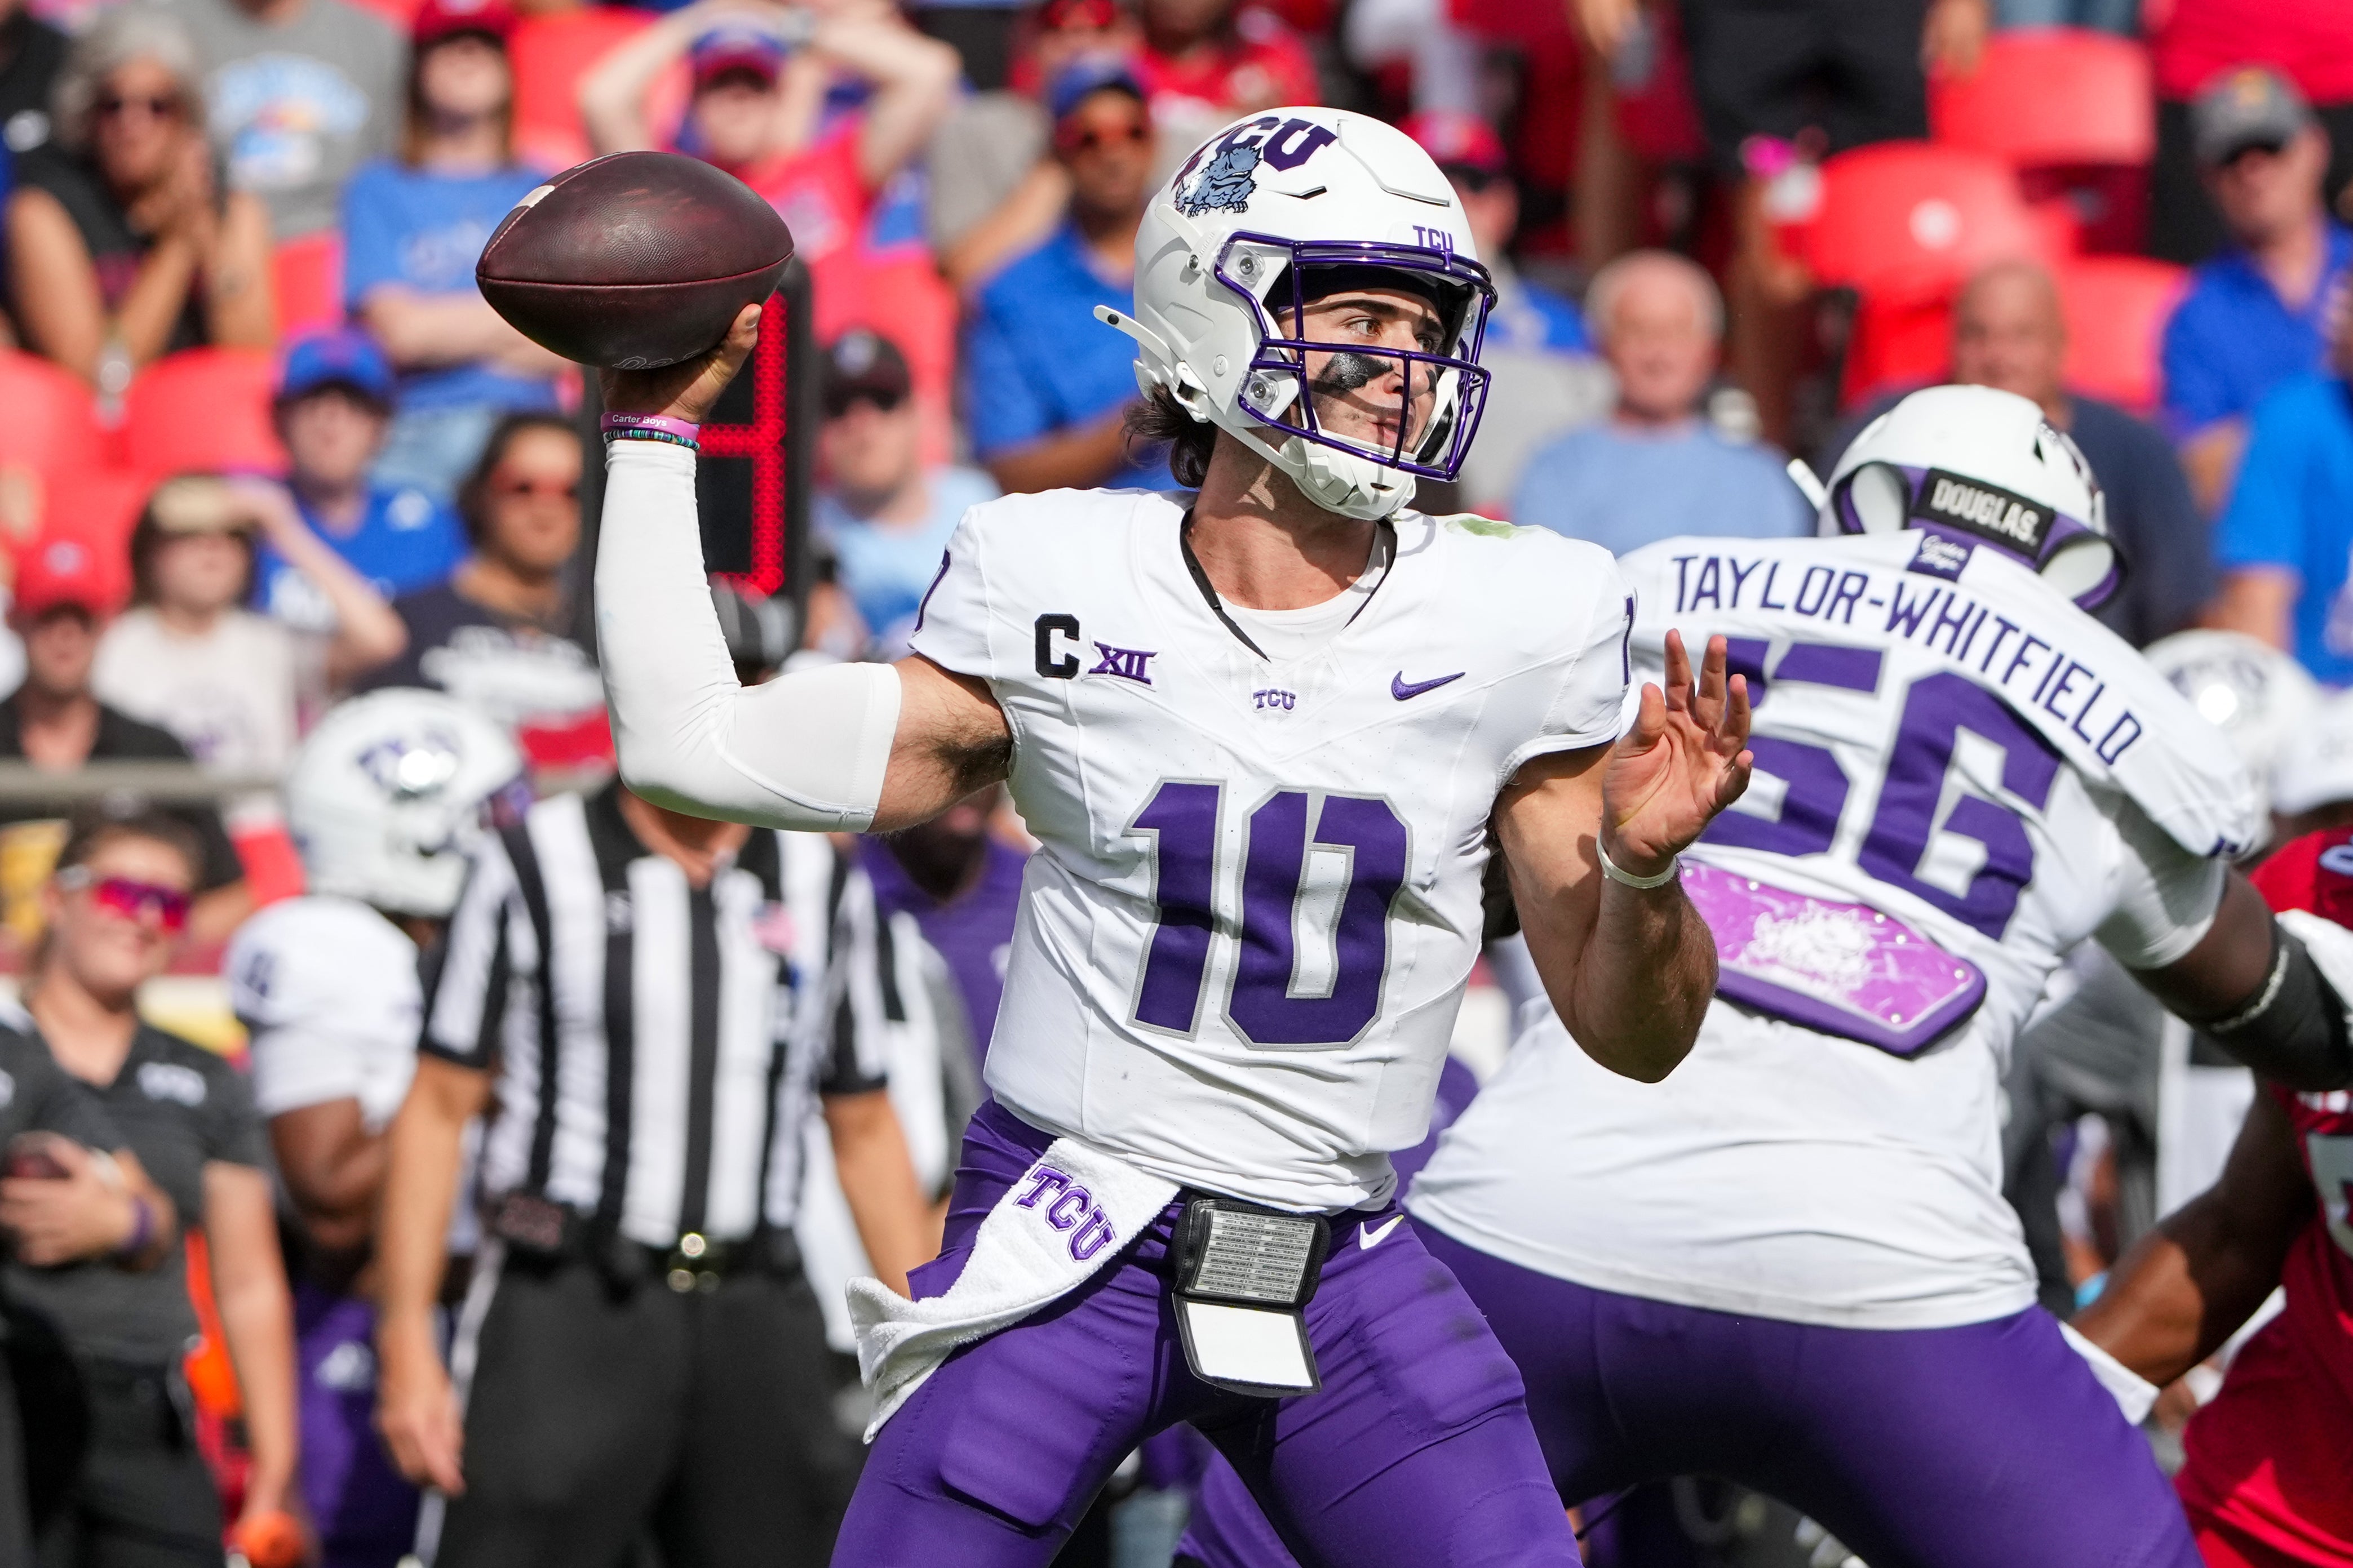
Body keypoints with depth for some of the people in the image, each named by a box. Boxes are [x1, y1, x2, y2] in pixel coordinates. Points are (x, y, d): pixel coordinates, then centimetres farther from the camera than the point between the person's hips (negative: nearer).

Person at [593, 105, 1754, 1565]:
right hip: (1068, 1259, -1)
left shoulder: (1509, 621, -2)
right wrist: (654, 431, 3)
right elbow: (692, 745, 0)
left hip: (1345, 1269, 1)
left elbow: (1634, 1035, 2)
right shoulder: (1060, 590, -4)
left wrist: (1643, 868, -19)